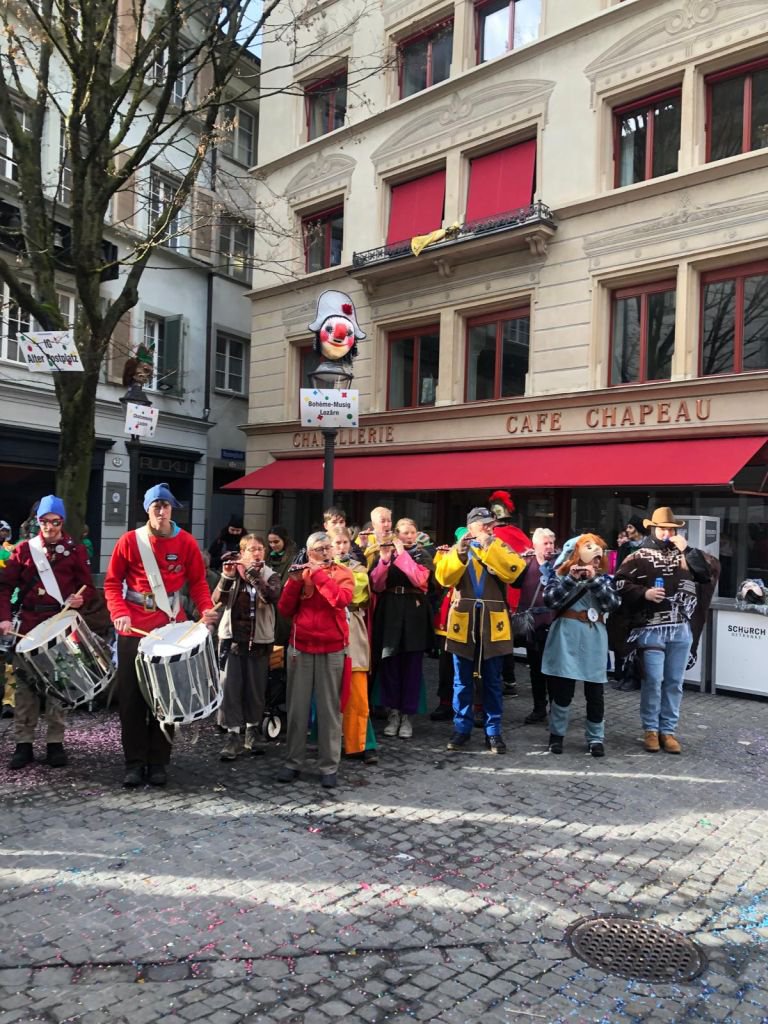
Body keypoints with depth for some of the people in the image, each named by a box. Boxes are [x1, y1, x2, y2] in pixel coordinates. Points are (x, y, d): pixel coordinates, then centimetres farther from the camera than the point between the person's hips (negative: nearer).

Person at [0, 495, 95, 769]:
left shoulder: (75, 550, 4)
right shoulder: (24, 549, 6)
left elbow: (88, 587, 5)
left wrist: (79, 598, -17)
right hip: (29, 625, 1)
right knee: (25, 684, 3)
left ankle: (55, 743, 12)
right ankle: (24, 743, 12)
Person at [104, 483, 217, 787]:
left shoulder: (186, 542, -1)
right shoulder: (129, 541, -3)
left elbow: (198, 582, 5)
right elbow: (112, 582, 3)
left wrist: (206, 609, -12)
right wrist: (119, 613, -13)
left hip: (172, 628, 0)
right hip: (133, 629, 0)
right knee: (131, 697, 3)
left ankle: (159, 762, 16)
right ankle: (135, 762, 14)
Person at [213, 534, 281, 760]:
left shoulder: (270, 576, 2)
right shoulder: (231, 573, 3)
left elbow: (273, 597, -19)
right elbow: (217, 599, -11)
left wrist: (253, 575, -29)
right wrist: (227, 577, -26)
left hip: (259, 640, 0)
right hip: (233, 638, 0)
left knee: (256, 689, 7)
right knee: (230, 688, -5)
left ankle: (252, 731, 22)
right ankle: (234, 734, 1)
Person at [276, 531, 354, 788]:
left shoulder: (343, 574, 0)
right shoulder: (299, 573, 6)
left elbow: (342, 599, -20)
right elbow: (284, 610, 0)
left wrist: (318, 573, -18)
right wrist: (294, 580, -13)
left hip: (332, 650, -2)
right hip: (300, 648, 2)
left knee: (329, 708, 2)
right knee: (297, 707, 7)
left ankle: (329, 766, 10)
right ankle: (292, 762, 17)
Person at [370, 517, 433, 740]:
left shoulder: (422, 555, 4)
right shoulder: (383, 554, 7)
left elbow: (420, 580, -16)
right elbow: (376, 585, -5)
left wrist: (402, 554, -16)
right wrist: (384, 559, -17)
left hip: (414, 613, -1)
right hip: (389, 613, 1)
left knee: (411, 665, 2)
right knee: (389, 663, 3)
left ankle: (407, 715, 10)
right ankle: (393, 711, 16)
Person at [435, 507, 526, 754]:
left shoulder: (501, 548, 6)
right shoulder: (457, 549, 7)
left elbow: (513, 571, -16)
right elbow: (443, 577, -9)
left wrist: (489, 546, -16)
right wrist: (460, 551, -20)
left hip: (492, 625, 0)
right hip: (463, 623, 1)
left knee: (492, 682, 7)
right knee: (462, 681, 8)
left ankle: (493, 731, 15)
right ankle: (462, 728, 18)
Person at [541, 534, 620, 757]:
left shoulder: (603, 577, 11)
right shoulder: (561, 572, 5)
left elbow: (612, 603, -4)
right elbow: (549, 599, -9)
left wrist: (594, 580, -13)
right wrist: (571, 579, -17)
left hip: (594, 638, 2)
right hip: (566, 636, -2)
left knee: (595, 691, 5)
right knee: (562, 689, 2)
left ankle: (596, 738, 17)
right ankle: (557, 734, 19)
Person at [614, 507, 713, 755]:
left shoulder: (685, 554, 14)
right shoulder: (638, 556, 0)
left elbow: (707, 574, 2)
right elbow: (621, 584, -4)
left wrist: (688, 550, -5)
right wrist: (644, 593, -16)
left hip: (681, 629, 4)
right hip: (651, 629, -4)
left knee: (674, 682, 8)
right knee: (653, 680, -5)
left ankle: (668, 730, 17)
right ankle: (651, 729, 10)